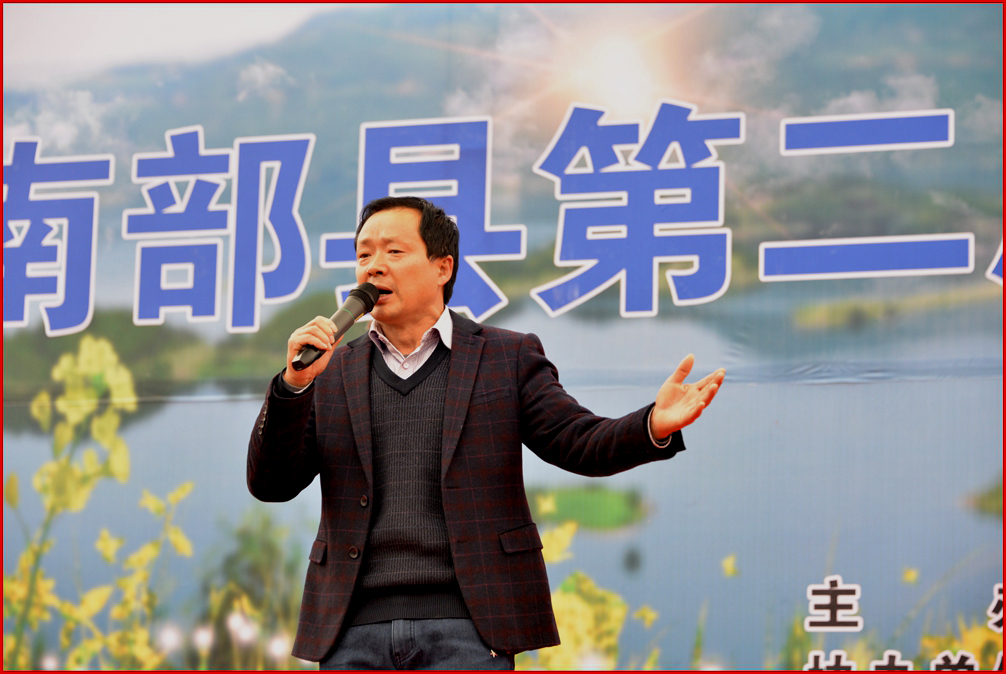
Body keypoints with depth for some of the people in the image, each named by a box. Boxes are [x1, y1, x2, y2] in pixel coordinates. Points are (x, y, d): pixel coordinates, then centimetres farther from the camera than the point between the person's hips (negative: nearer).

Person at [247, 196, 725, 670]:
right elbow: (270, 484, 8)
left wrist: (654, 426, -19)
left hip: (465, 629, -2)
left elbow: (578, 441, 2)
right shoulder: (331, 374, 15)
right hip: (355, 631, 3)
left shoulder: (506, 358, 10)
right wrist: (293, 384, -8)